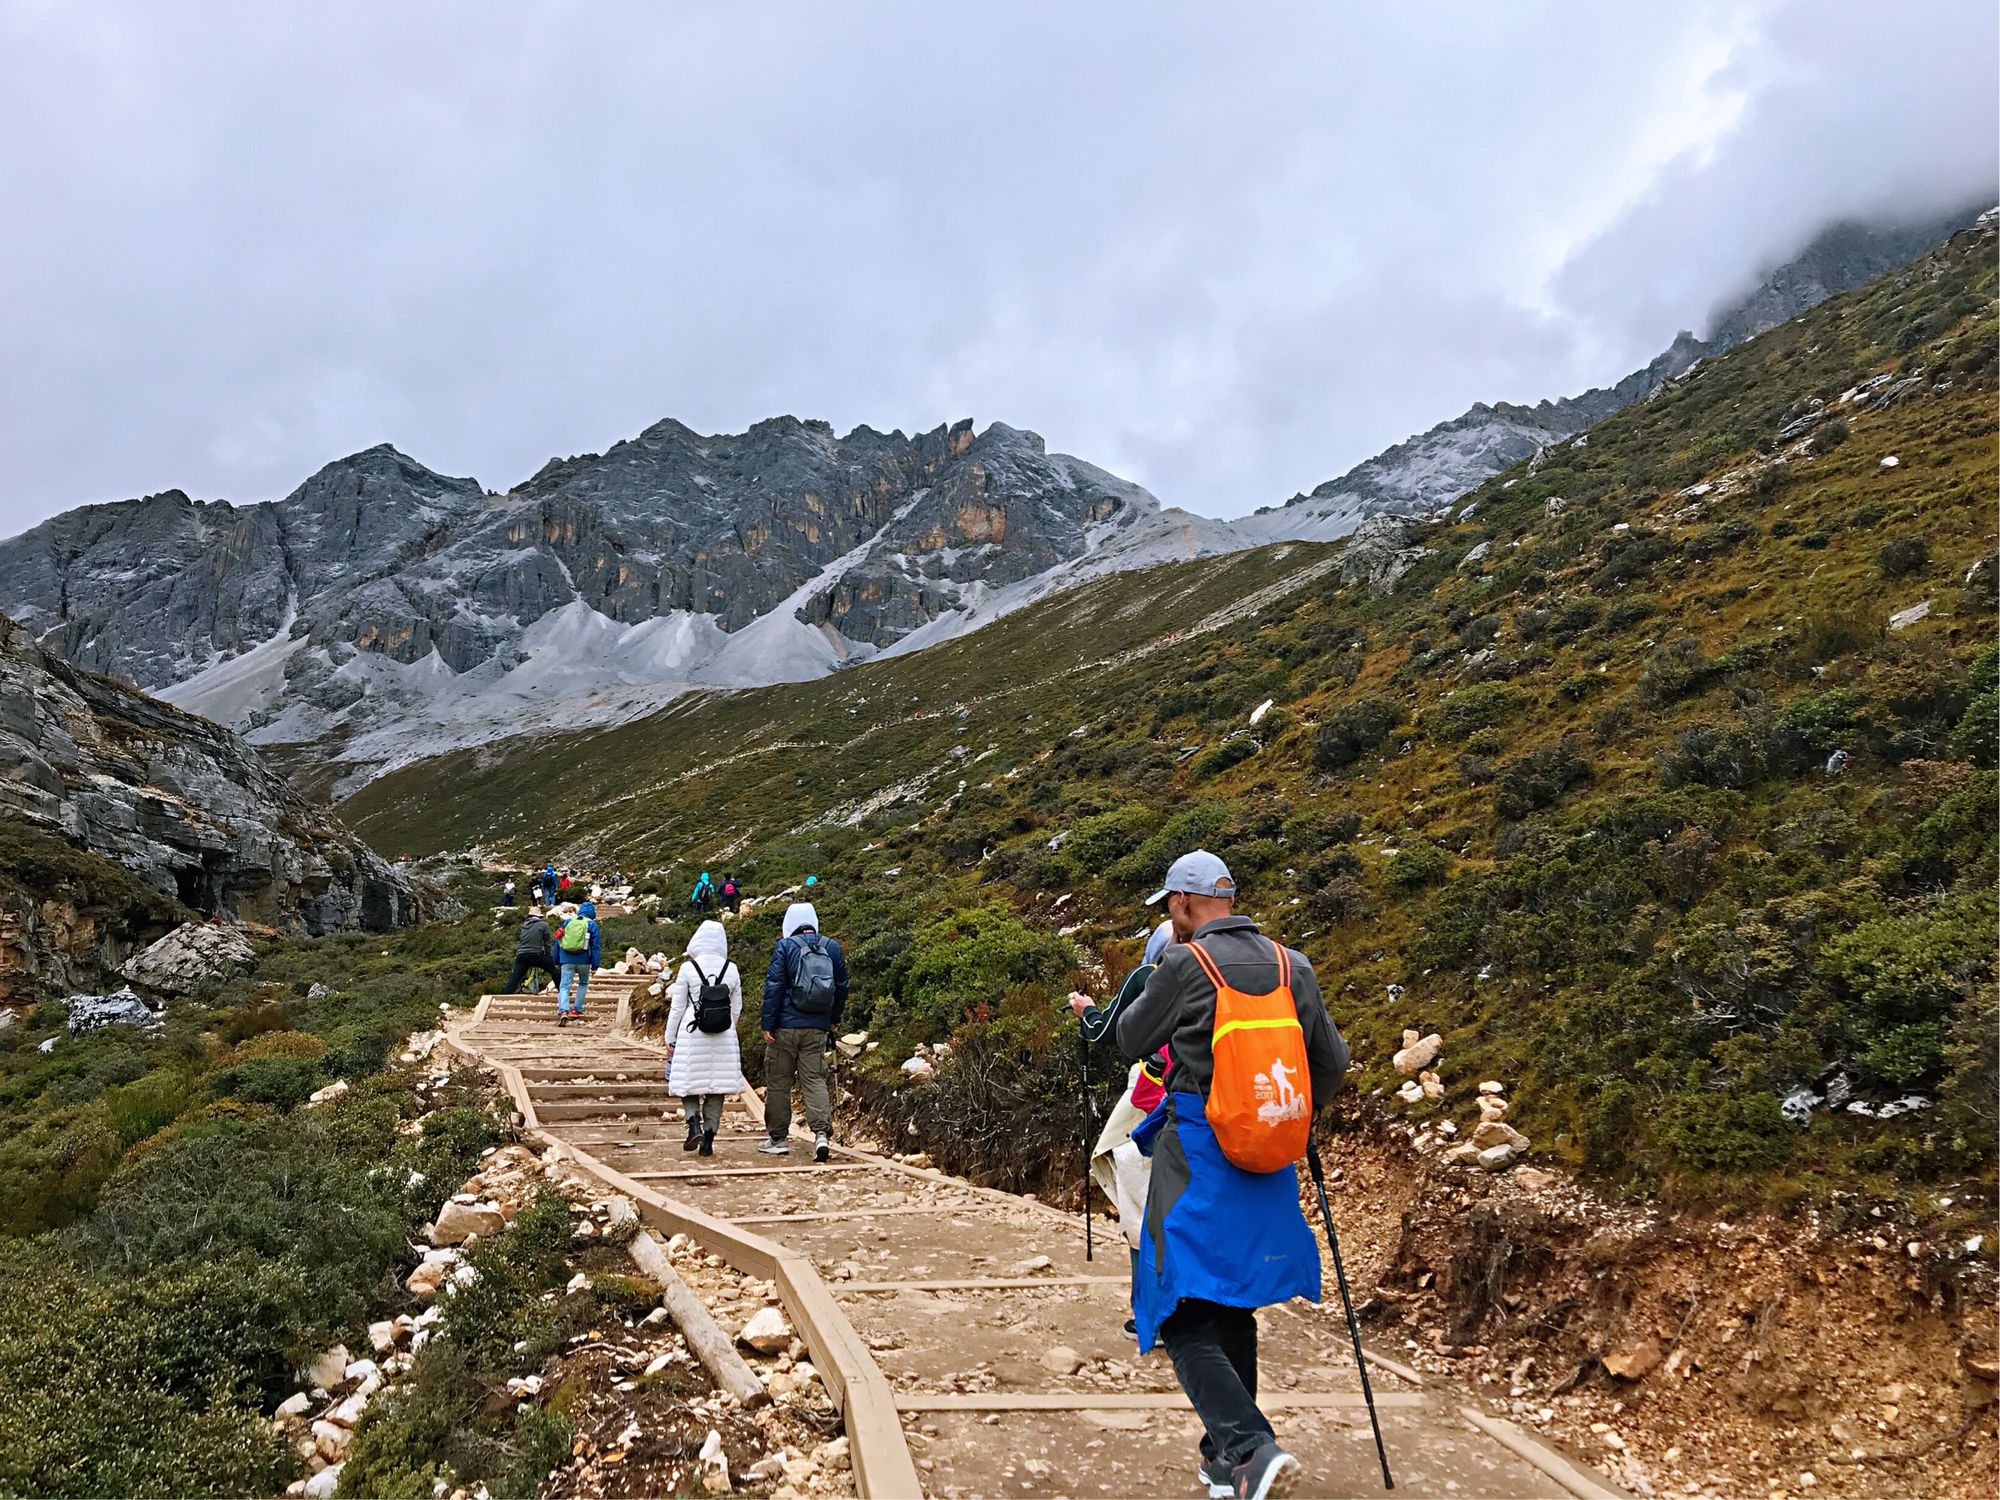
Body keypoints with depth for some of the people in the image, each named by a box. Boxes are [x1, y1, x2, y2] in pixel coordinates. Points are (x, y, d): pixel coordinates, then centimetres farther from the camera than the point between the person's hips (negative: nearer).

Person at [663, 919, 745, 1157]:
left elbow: (677, 1007, -2)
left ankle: (694, 1125, -10)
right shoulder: (731, 969, 1)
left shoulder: (688, 968, -6)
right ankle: (708, 1140, 8)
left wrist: (670, 1038, 6)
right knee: (717, 1087, 8)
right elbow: (736, 1008, 9)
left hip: (692, 1034, -2)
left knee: (689, 1082, 10)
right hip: (724, 1037, 2)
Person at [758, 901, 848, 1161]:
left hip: (785, 1026, -3)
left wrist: (768, 1024, -6)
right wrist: (834, 1020, 24)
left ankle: (777, 1138, 14)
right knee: (814, 1079, 4)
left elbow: (773, 986, -10)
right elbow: (842, 987, 13)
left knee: (778, 1082, 8)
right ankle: (822, 1132, -13)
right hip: (817, 1028, 3)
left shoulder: (785, 946, -6)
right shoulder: (832, 947, 6)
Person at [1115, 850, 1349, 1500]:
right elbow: (1333, 1063, 11)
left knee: (1186, 1319, -2)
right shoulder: (1292, 966, 5)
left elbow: (1131, 1041, 2)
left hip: (1196, 1153, -6)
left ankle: (1251, 1448, -18)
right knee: (1234, 1310, 18)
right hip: (1267, 1160, 6)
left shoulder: (1186, 963, -10)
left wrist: (1157, 979, 16)